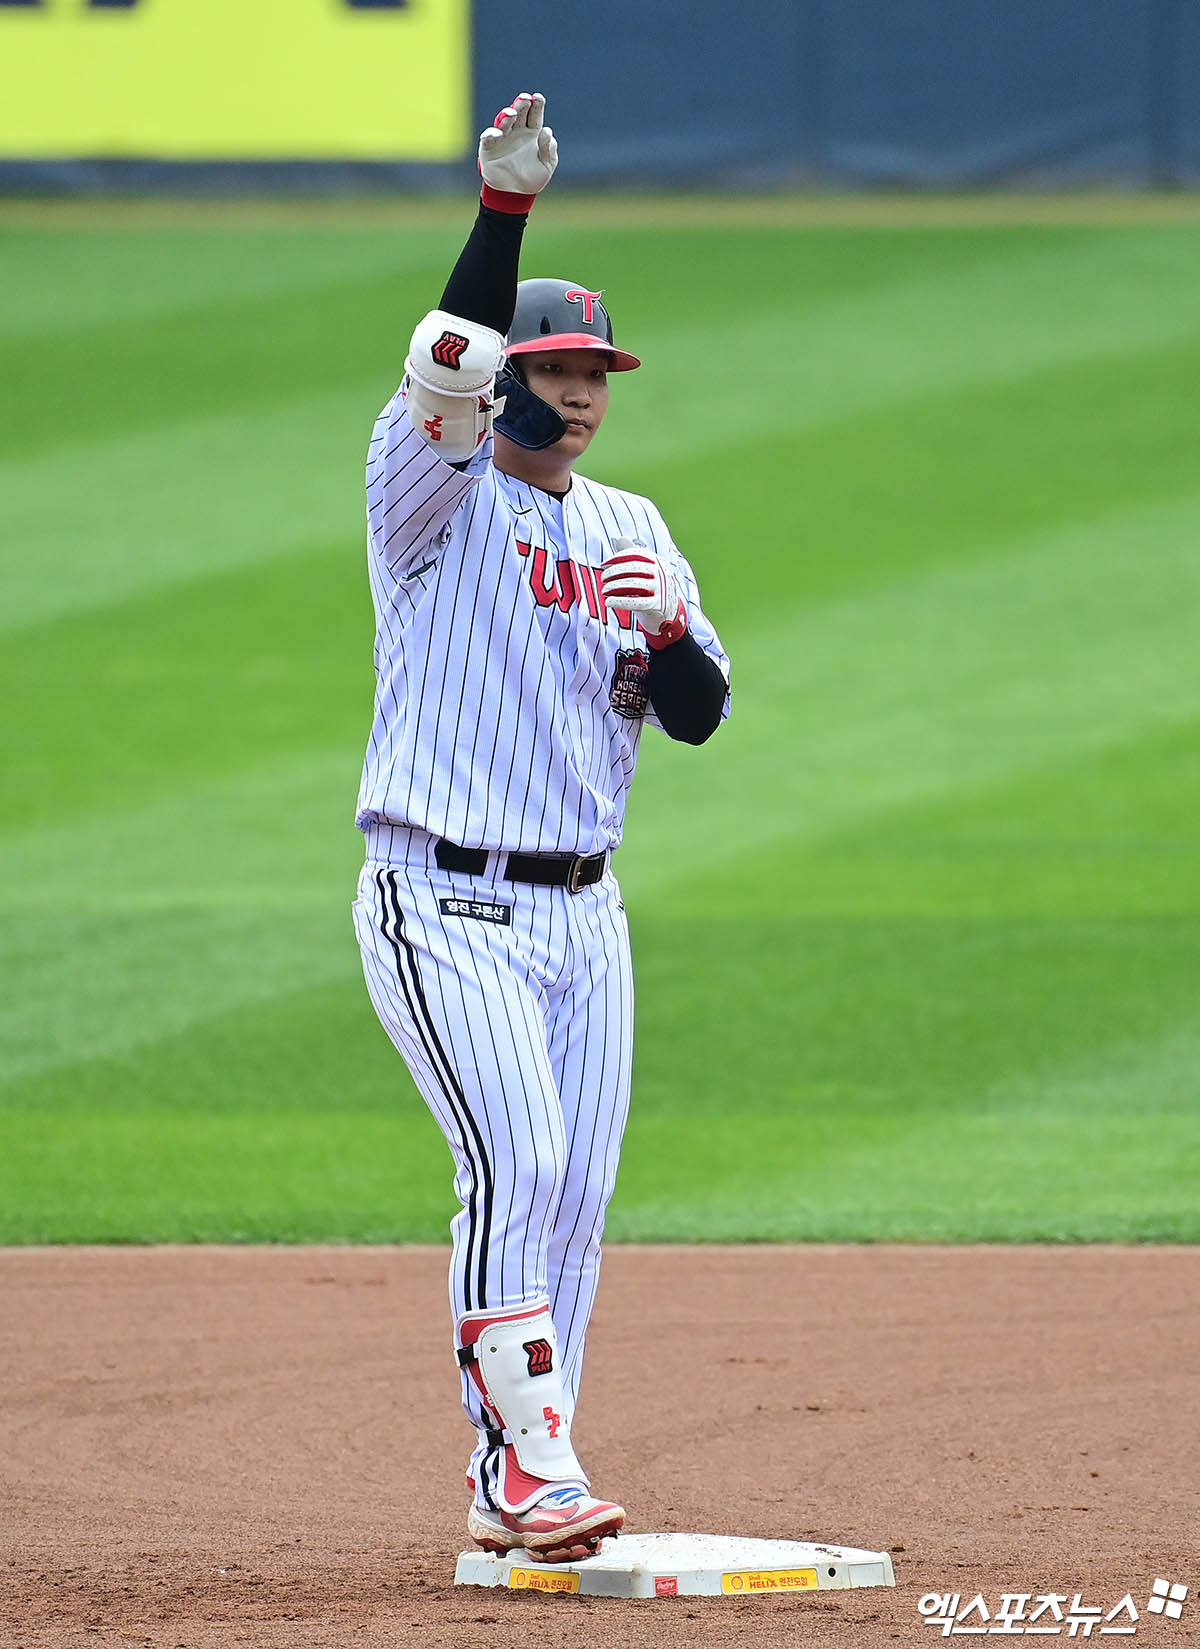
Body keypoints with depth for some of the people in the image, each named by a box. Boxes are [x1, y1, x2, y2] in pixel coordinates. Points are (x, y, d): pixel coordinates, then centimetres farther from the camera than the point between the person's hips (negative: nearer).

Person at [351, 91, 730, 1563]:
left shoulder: (630, 530, 14)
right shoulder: (434, 500, -3)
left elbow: (700, 715, 10)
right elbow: (446, 370, -23)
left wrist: (668, 634, -12)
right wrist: (504, 205, -33)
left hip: (583, 913, 6)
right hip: (444, 908, -6)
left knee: (573, 1201, 4)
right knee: (519, 1165, -20)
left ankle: (507, 1491, 11)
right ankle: (537, 1461, -22)